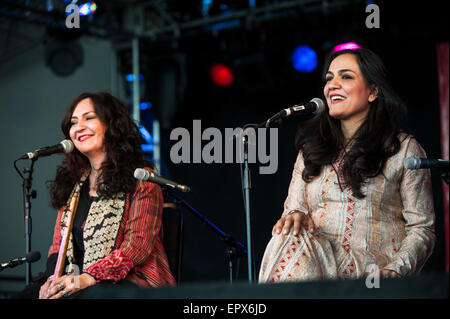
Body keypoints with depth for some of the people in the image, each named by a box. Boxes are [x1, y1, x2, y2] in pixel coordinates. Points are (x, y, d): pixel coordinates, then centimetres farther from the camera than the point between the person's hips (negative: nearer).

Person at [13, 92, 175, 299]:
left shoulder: (141, 180, -1)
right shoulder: (72, 183, 19)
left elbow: (138, 245, -10)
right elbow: (58, 244, 17)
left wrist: (87, 278, -20)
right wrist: (53, 280, -5)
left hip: (131, 282, -5)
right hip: (76, 282, 5)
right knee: (21, 297, -21)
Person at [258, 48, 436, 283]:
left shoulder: (404, 149, 6)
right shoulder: (312, 146, 18)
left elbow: (422, 228, 3)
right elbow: (294, 205, 16)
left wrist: (393, 271, -15)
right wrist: (295, 215, -10)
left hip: (374, 268, -4)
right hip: (318, 259, 4)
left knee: (296, 245, -33)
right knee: (290, 237, -31)